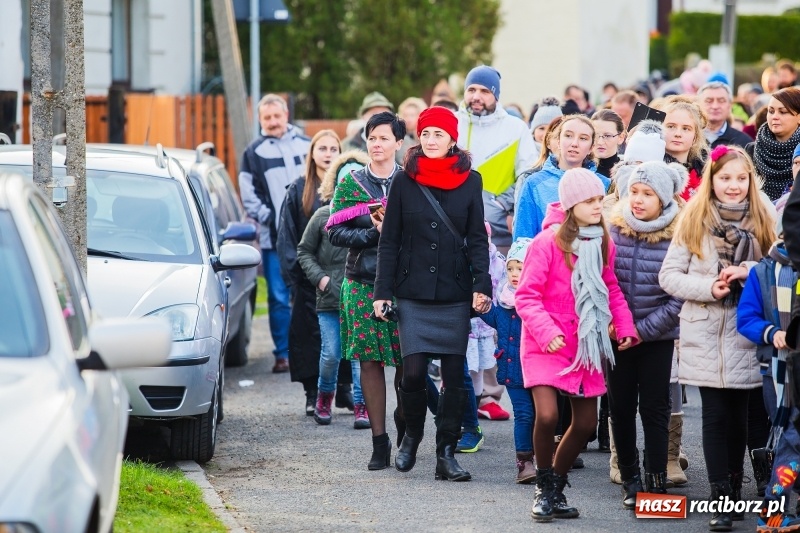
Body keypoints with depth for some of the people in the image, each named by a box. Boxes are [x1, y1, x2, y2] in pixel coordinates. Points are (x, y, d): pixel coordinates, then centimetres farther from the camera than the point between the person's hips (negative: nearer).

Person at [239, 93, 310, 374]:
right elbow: (248, 195, 3)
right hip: (273, 238, -1)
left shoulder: (306, 145, 9)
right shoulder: (254, 152, 5)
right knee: (278, 298, -2)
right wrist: (267, 218, -9)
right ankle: (283, 354, 3)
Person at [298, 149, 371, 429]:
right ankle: (324, 395, 27)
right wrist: (319, 277, 1)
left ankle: (361, 405, 5)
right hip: (330, 299, 1)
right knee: (331, 353, 2)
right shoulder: (323, 216, 3)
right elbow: (304, 251, 12)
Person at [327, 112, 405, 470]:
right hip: (363, 282, 1)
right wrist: (374, 234, -12)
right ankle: (380, 443, 4)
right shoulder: (351, 182, 8)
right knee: (370, 361, -1)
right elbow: (335, 231, 2)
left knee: (407, 361, -4)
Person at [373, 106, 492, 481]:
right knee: (413, 372, -9)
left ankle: (446, 453, 6)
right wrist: (382, 292, 0)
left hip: (455, 294, 1)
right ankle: (411, 436, 16)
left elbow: (478, 239, 5)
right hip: (413, 293, -1)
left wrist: (482, 286, -7)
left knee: (454, 374, 0)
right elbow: (389, 240, 6)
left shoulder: (469, 182, 5)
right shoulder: (404, 182, 4)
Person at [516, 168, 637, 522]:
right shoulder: (547, 242, -16)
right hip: (547, 345, -6)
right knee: (547, 416, -19)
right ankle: (543, 488, 5)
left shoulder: (603, 244, 2)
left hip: (585, 345, 6)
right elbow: (526, 296, -13)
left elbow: (610, 288, 14)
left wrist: (625, 326, 1)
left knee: (586, 423, 6)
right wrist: (546, 332, -24)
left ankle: (558, 487, 28)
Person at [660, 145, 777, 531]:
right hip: (705, 335, -1)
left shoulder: (763, 219, 4)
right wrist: (708, 286, -15)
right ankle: (721, 500, -1)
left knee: (739, 415, 8)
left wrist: (750, 271, -15)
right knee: (716, 416, -2)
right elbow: (668, 275, -1)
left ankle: (734, 485, 23)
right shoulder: (694, 219, 1)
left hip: (747, 333, 1)